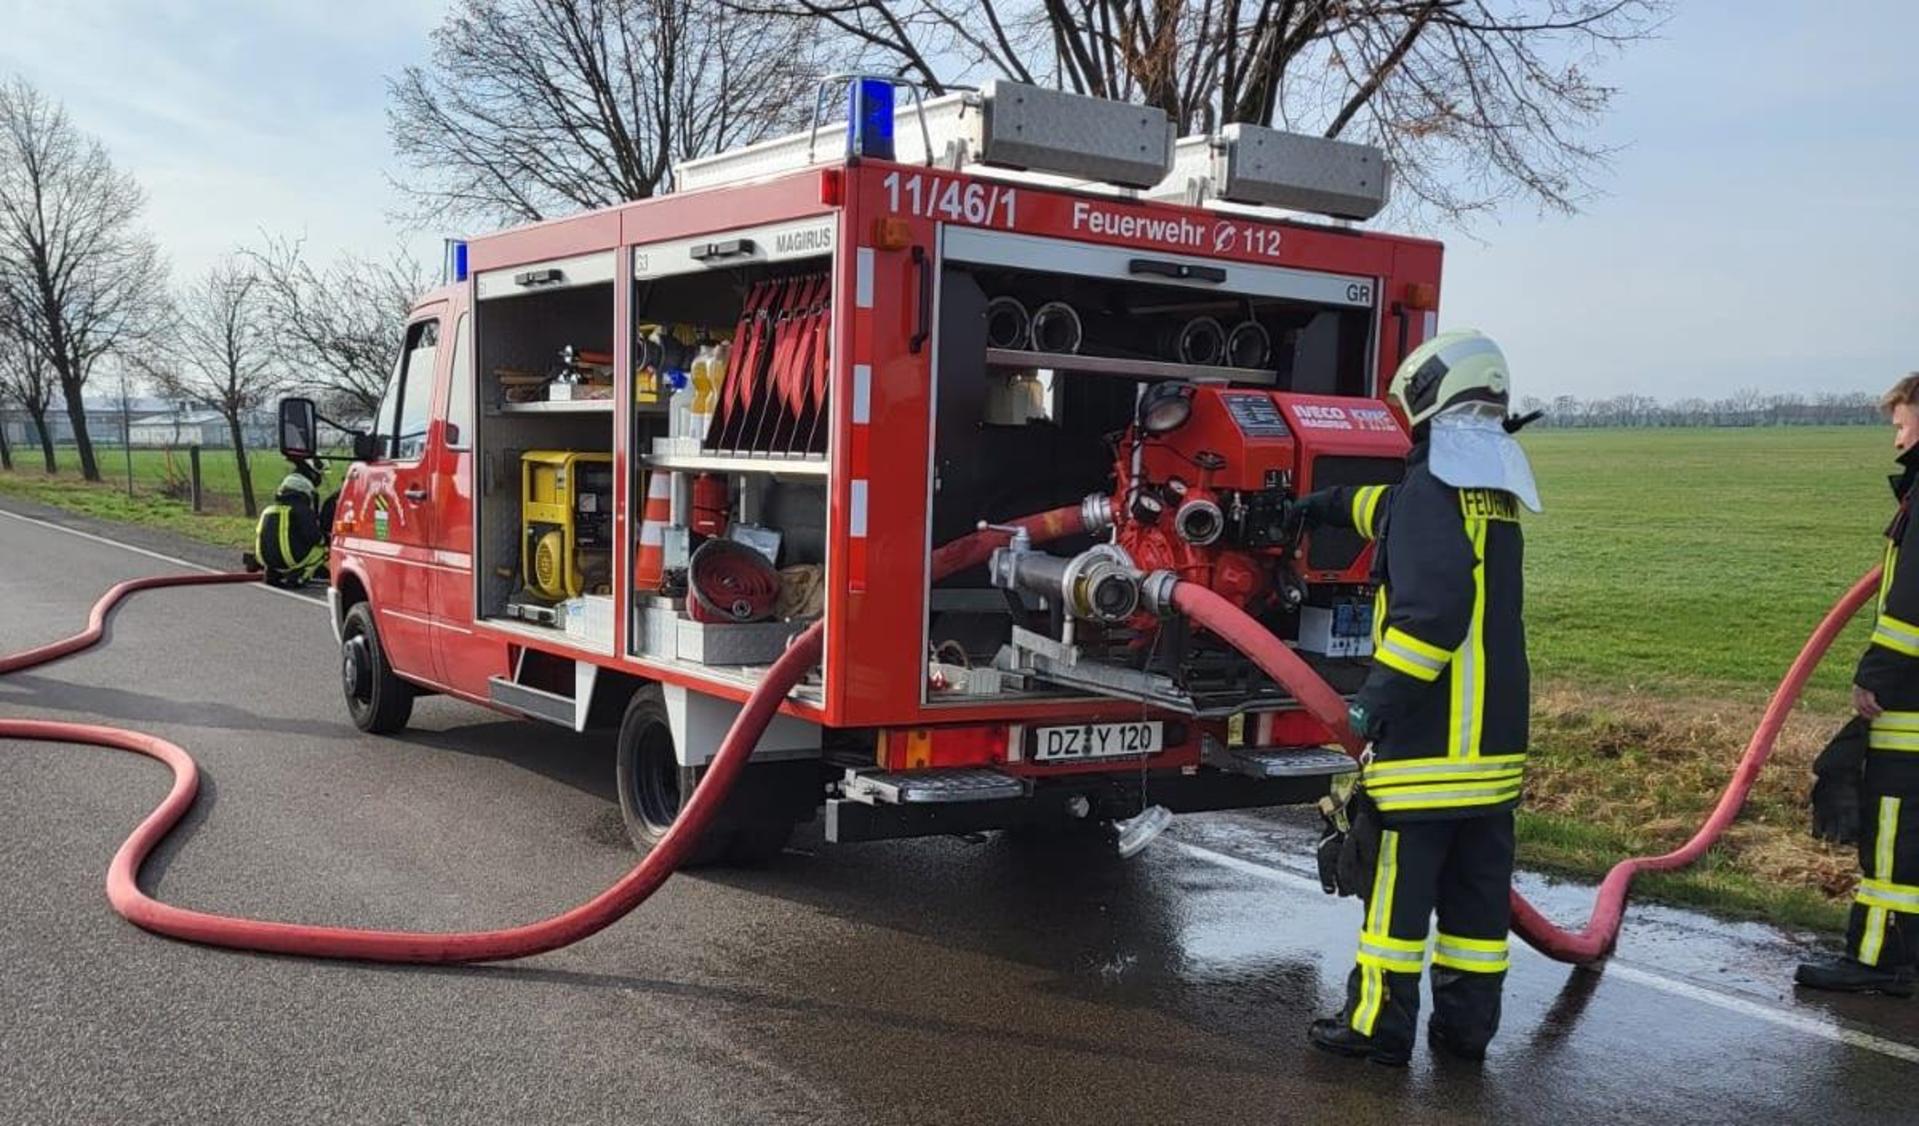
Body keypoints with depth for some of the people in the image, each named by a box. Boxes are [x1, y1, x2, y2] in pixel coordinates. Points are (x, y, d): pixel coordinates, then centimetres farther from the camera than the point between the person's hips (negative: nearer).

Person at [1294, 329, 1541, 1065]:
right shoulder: (1495, 494, 14)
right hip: (1495, 733, 8)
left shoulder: (1431, 489, -14)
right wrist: (1330, 504, 44)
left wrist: (1384, 689, -25)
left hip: (1427, 730, -8)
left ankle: (1379, 1027, 7)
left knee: (1398, 886, 0)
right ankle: (1466, 1025, 20)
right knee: (1477, 887, 13)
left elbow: (1432, 605, -27)